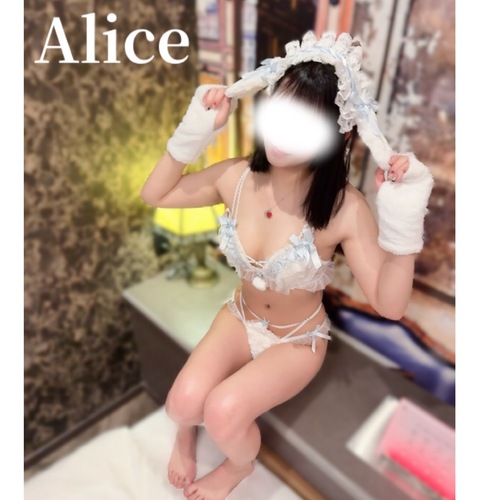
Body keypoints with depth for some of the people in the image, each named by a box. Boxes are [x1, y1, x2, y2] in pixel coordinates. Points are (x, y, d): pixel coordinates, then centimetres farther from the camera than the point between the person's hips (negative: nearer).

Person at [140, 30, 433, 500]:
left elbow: (390, 304, -25)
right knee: (183, 403, -15)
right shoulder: (237, 177, -17)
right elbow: (154, 195, -6)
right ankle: (185, 431, 28)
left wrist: (403, 220, -37)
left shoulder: (344, 208, -27)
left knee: (225, 413, -21)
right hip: (240, 317, 3)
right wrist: (191, 132, -18)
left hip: (298, 339, -2)